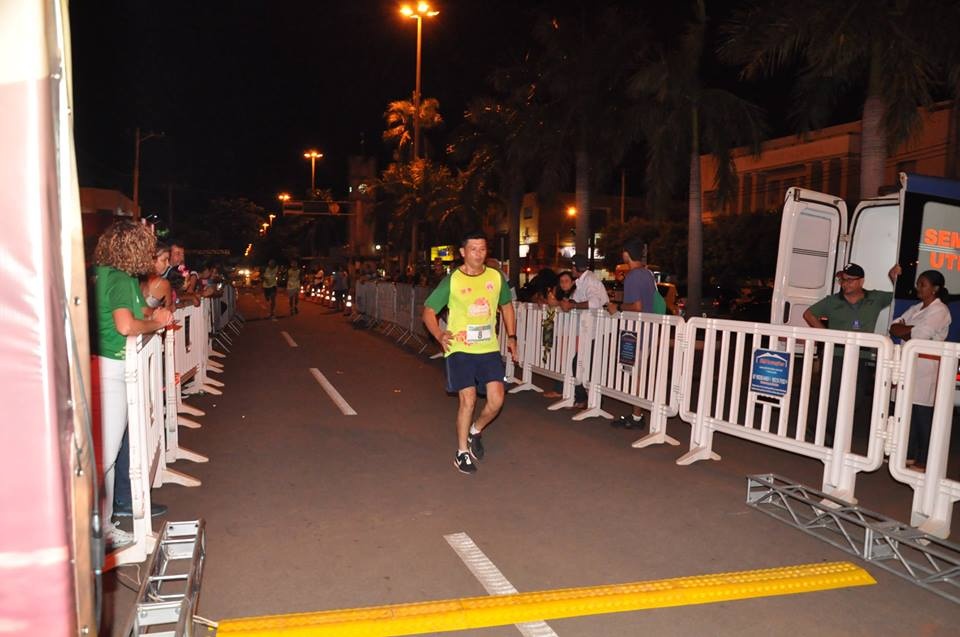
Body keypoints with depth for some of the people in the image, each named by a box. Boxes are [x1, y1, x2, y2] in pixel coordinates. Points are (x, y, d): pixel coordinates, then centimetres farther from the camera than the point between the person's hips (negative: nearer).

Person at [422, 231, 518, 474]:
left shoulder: (496, 278, 4)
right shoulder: (451, 280, -7)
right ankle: (462, 453, 14)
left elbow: (506, 306, 19)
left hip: (489, 349, 4)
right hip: (460, 349, -3)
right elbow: (428, 311, -4)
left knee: (496, 399, -3)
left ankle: (475, 431, 28)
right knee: (468, 400, -6)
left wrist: (511, 337, 11)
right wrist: (439, 335, -20)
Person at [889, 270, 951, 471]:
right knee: (908, 412, 10)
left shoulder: (940, 311, -6)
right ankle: (910, 455, 20)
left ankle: (922, 462, 1)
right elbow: (894, 328, 10)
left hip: (927, 368, -7)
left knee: (923, 415, -5)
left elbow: (921, 333, -18)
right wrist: (911, 332, -9)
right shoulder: (915, 309, 18)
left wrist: (904, 330, 0)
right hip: (909, 364, 7)